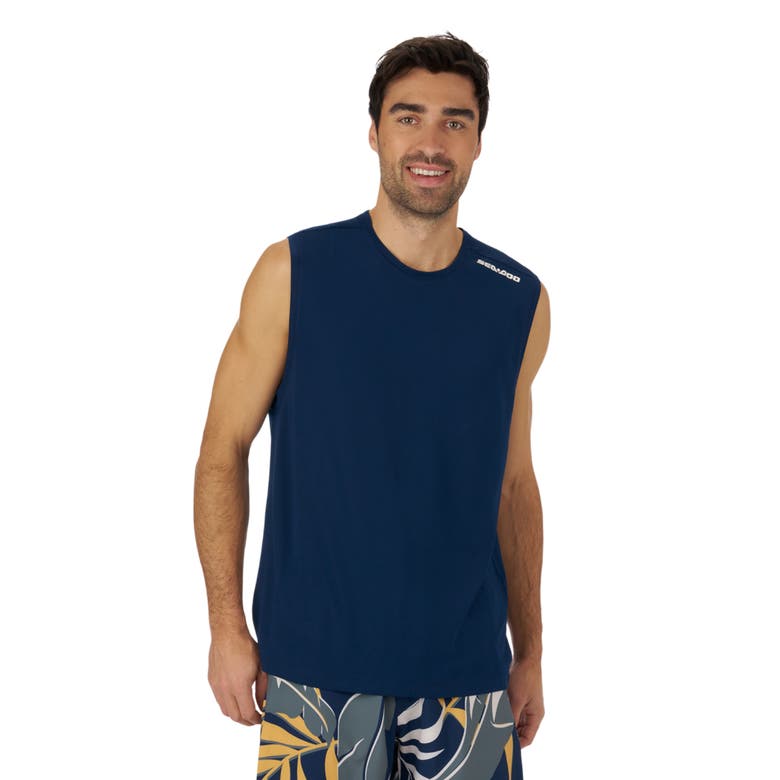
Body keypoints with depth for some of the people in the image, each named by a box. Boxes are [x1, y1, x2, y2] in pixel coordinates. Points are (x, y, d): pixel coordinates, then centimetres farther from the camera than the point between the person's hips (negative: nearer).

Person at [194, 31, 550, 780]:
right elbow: (222, 450, -1)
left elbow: (515, 486, 10)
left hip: (467, 665, 3)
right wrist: (226, 625, -5)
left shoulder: (520, 302, 2)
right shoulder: (293, 273, -6)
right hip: (316, 659, -2)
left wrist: (531, 652, 10)